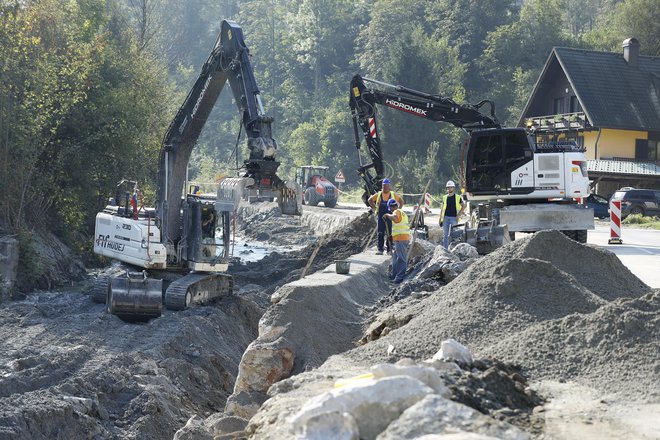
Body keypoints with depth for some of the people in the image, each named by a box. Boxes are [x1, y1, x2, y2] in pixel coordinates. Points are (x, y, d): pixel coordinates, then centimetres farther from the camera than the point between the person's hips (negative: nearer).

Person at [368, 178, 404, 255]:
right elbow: (370, 200, 19)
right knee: (380, 234, -1)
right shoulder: (378, 194, 6)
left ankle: (389, 250, 5)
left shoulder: (393, 195, 5)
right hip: (381, 216, 1)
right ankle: (380, 249, 1)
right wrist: (375, 209, 10)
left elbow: (401, 201, 16)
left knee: (390, 233, 0)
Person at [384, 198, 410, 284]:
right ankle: (394, 275, 29)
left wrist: (387, 215, -13)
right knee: (395, 258, 20)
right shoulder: (402, 213, 24)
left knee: (401, 259, -11)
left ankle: (400, 277, -14)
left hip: (400, 239, -10)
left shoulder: (397, 211, -8)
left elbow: (394, 217, -32)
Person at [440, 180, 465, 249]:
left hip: (454, 218, -3)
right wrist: (440, 219, 9)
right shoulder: (445, 197, 11)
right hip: (446, 217, 3)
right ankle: (444, 249, 7)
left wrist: (458, 215, -4)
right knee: (445, 235, 3)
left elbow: (463, 206, 6)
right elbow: (442, 209, 14)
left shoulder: (457, 197, 3)